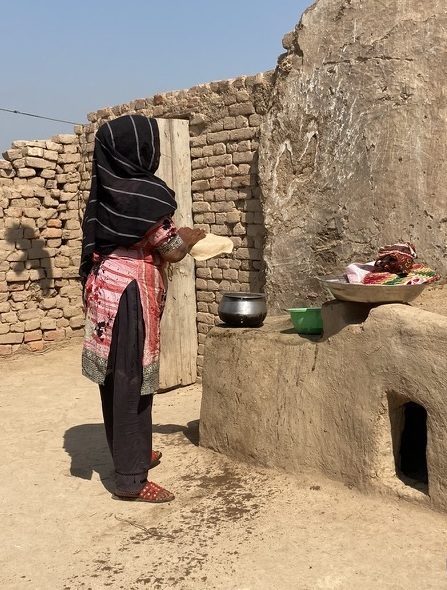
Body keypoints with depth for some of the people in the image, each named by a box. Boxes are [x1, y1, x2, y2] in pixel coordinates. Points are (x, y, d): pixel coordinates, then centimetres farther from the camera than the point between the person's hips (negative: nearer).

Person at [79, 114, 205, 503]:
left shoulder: (107, 190, 9)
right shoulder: (145, 194, -16)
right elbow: (172, 251, -11)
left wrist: (174, 233, 20)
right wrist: (192, 236, 9)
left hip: (107, 287, 9)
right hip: (131, 294, -9)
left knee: (115, 378, 16)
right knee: (132, 382, -3)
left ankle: (129, 453, 33)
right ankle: (130, 479, 5)